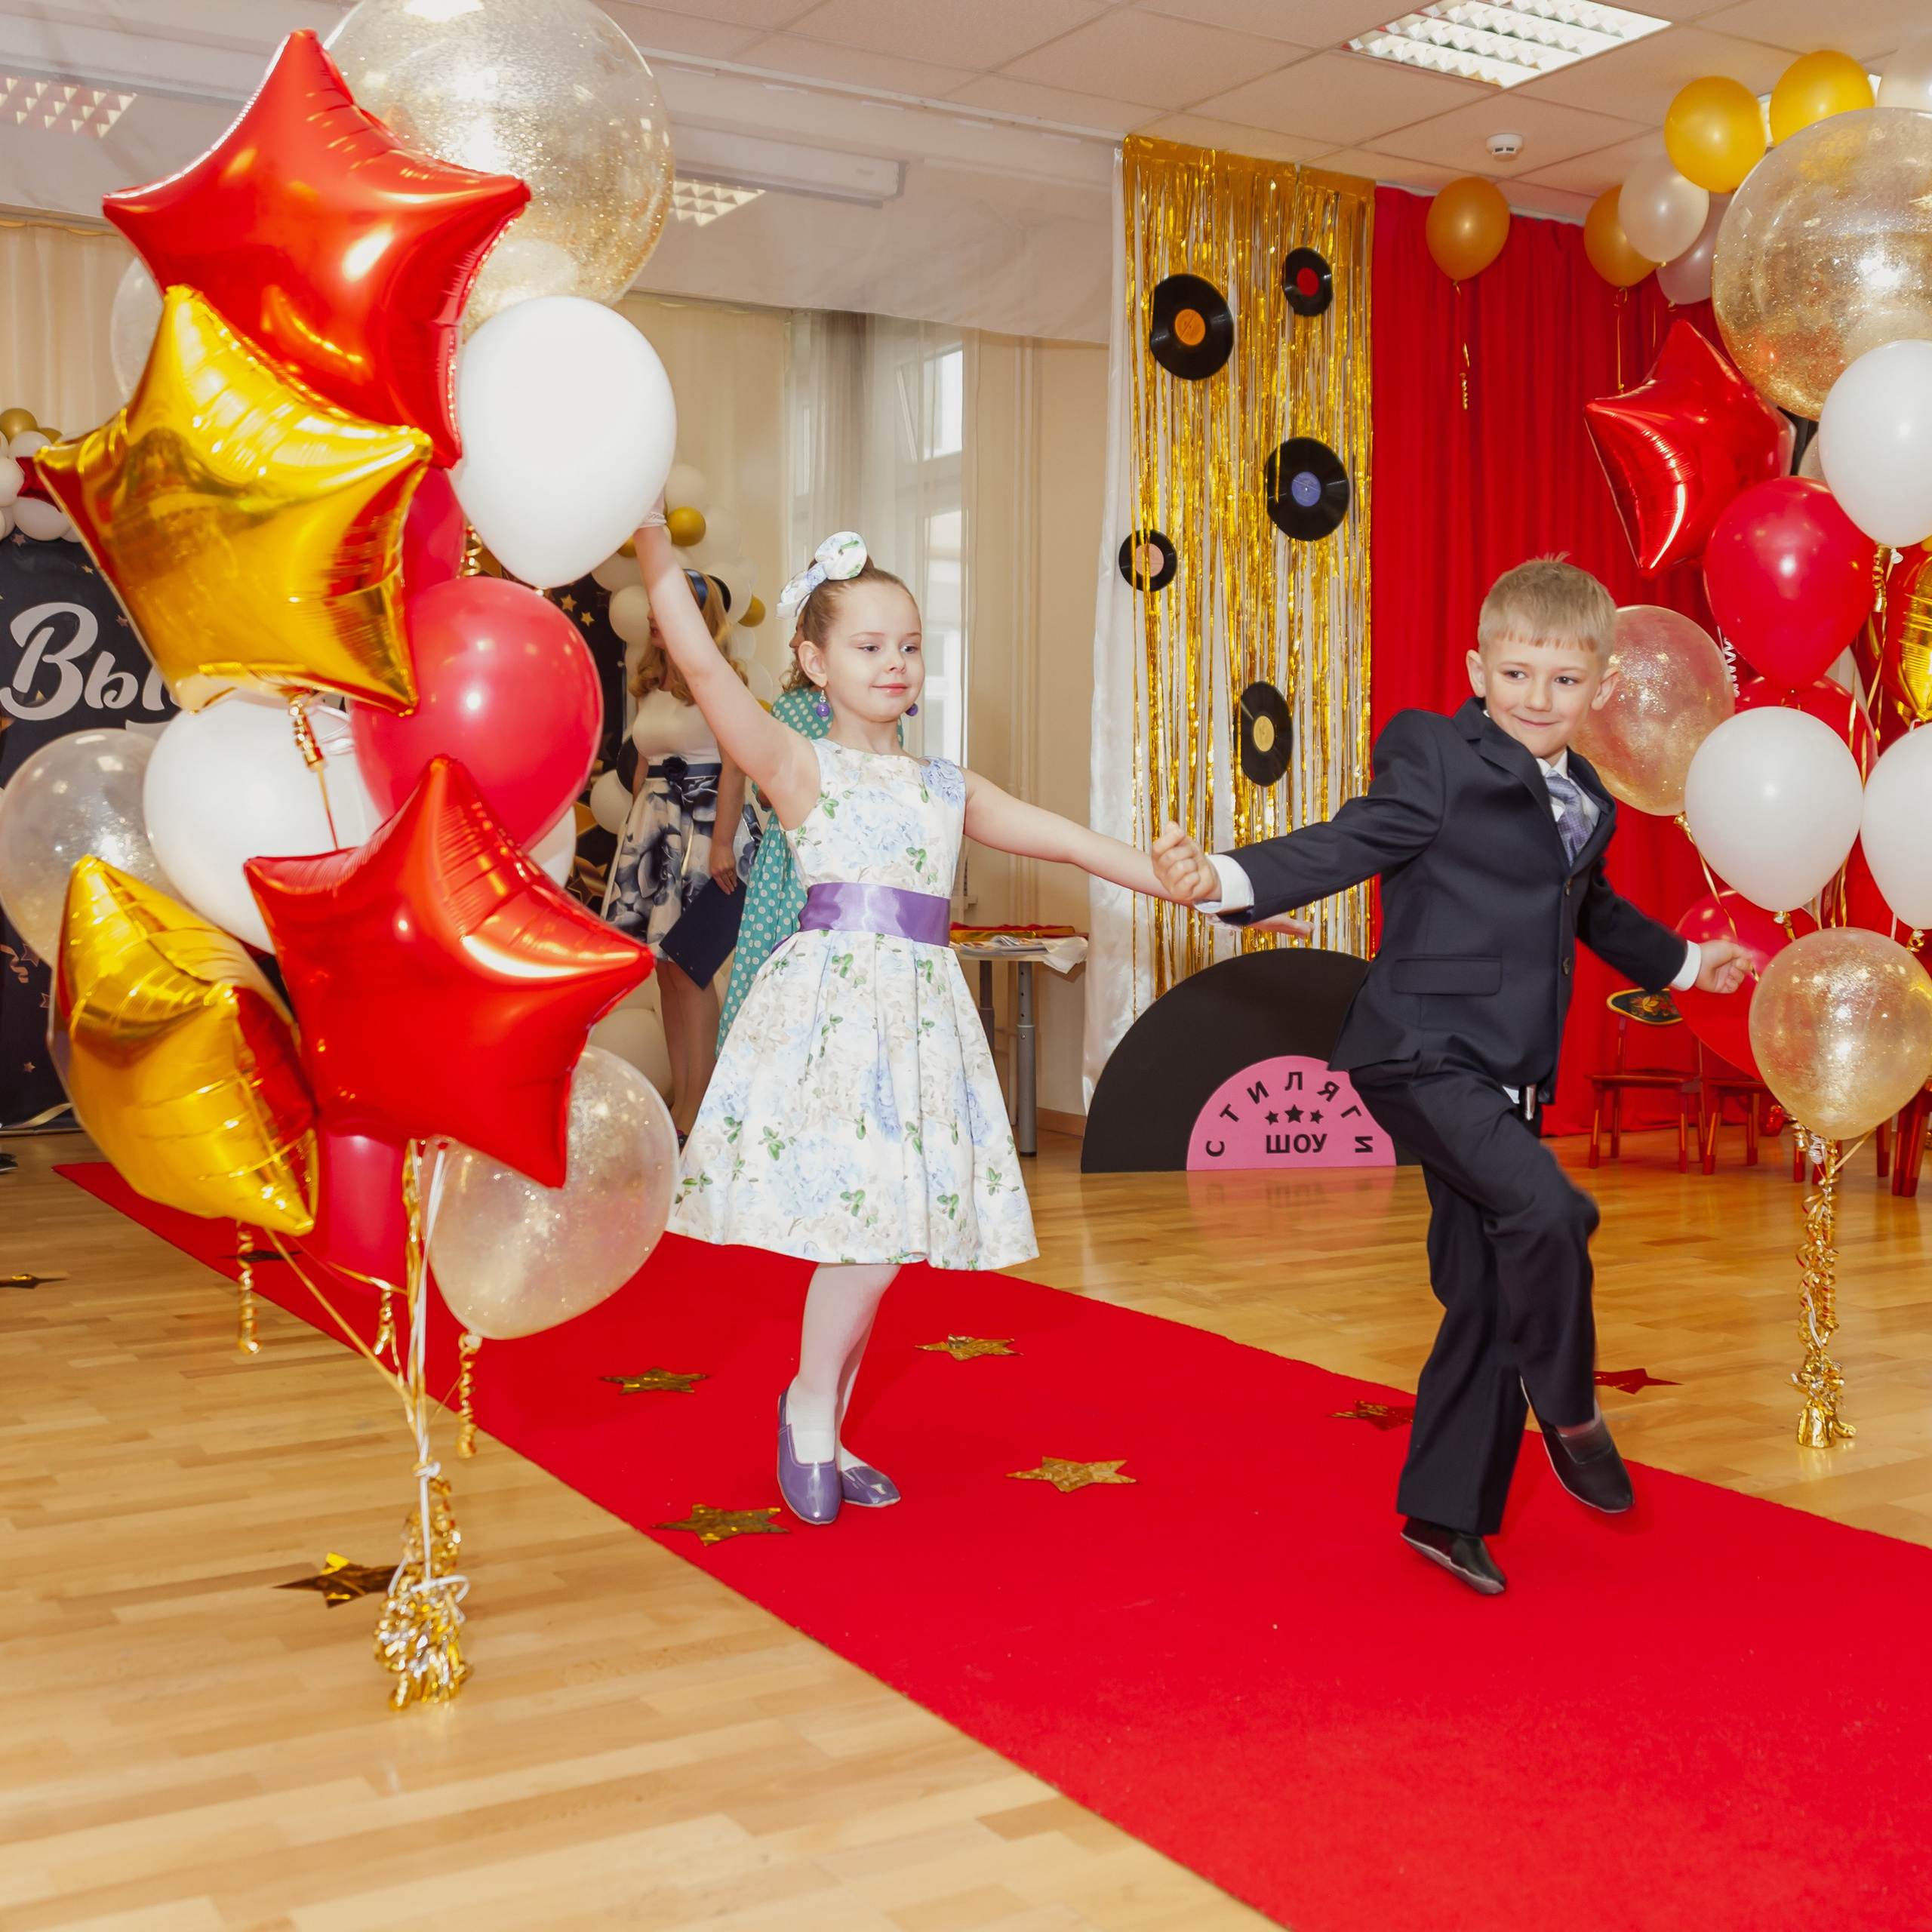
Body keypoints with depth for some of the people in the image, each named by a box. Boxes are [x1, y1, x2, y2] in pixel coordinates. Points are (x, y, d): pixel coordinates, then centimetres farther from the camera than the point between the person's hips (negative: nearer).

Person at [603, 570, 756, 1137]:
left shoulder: (719, 679, -6)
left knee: (689, 969, -8)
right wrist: (637, 830, 15)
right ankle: (680, 1101, 13)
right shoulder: (651, 684, 15)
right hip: (654, 828, 7)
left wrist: (722, 842, -20)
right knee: (665, 968, 6)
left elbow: (734, 765, -13)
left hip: (703, 827, -7)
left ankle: (696, 1111, -3)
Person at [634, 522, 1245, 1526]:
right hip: (831, 1001, -5)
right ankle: (809, 1403, 10)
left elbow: (1071, 840, 17)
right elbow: (699, 659, -10)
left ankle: (824, 1433, 22)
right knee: (871, 1226, -15)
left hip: (921, 1013, 6)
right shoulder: (799, 768, 1)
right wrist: (649, 532, -16)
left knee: (881, 1232, 6)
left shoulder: (948, 788, 17)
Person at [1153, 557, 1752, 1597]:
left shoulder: (1585, 803, 15)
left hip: (1504, 1077, 8)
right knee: (1546, 1212, -26)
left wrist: (1684, 962, 48)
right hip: (1421, 1054, -8)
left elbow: (1593, 910, 33)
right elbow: (1346, 844, -17)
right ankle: (1569, 1412, 1)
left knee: (1488, 1297, 8)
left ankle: (1447, 1512, 21)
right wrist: (1224, 878, -35)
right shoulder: (1437, 760, -8)